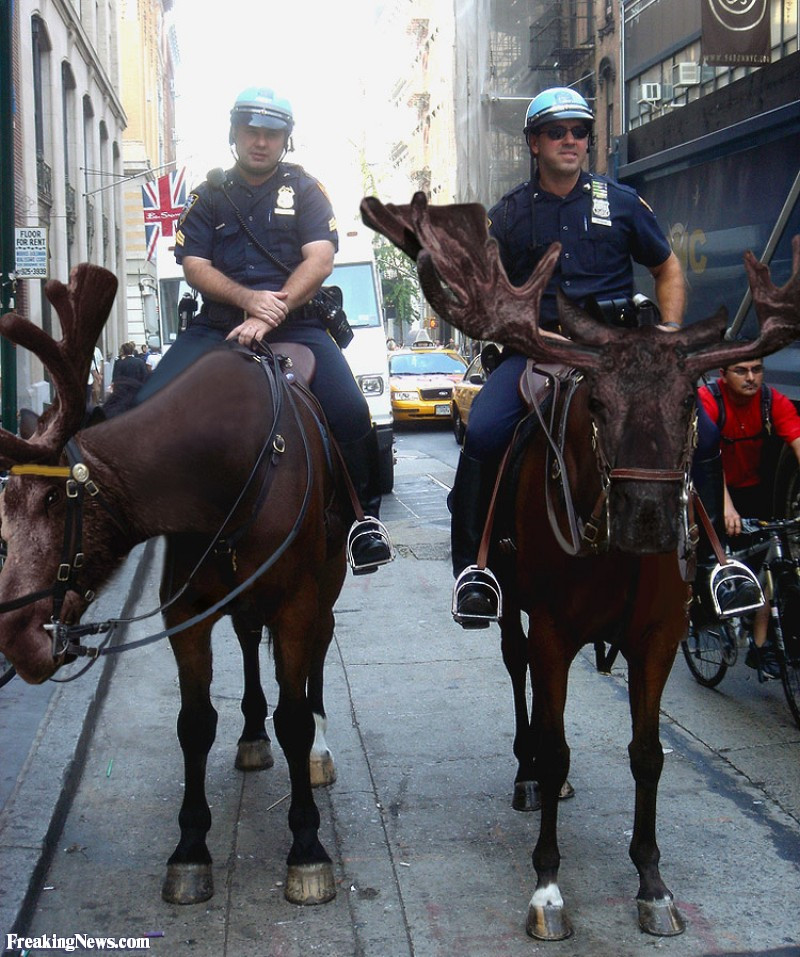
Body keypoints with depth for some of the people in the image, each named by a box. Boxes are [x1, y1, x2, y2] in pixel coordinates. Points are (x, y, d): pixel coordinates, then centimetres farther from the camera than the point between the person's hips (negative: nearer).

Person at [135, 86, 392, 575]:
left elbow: (319, 260, -3)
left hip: (296, 323, -1)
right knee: (152, 405, -22)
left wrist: (272, 313, -18)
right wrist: (248, 299, -16)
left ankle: (365, 517, -6)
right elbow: (194, 264, 4)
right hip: (218, 324, 2)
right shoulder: (210, 195, 17)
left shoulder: (305, 190, 12)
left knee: (350, 410, -25)